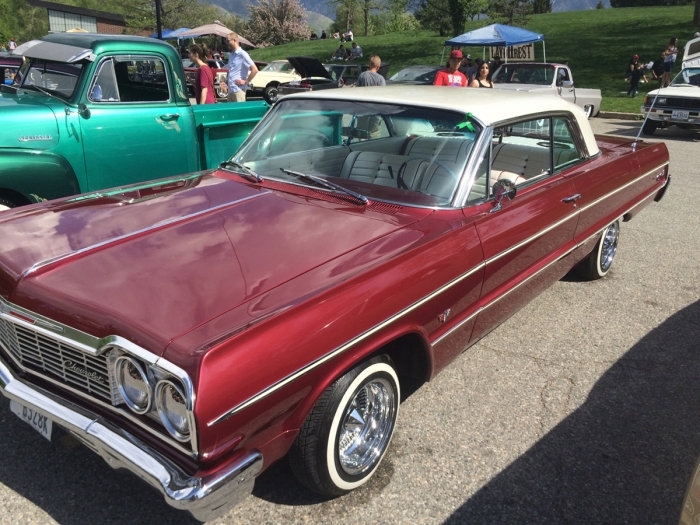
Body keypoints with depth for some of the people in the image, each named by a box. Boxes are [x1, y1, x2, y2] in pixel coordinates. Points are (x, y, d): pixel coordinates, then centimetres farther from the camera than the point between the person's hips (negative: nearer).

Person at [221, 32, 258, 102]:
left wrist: (245, 81, -12)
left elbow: (255, 69, -14)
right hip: (230, 90, 8)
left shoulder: (242, 54, -8)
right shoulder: (231, 55, 16)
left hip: (238, 90, -8)